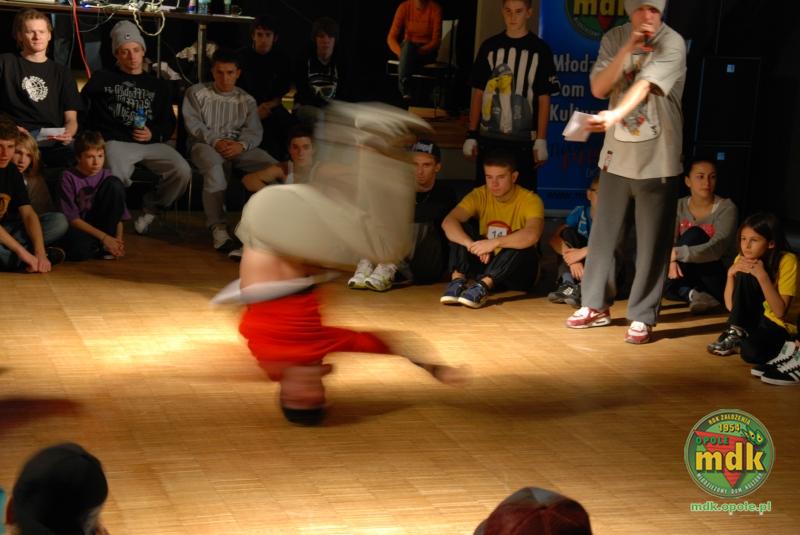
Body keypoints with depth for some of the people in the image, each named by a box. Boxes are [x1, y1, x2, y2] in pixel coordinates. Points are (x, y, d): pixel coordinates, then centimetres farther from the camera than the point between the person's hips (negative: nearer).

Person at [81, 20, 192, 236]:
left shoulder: (159, 85, 23)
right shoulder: (102, 79, 15)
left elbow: (169, 124, 18)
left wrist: (153, 134, -3)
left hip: (151, 144, 3)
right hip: (116, 142, -3)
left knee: (182, 171, -25)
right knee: (116, 180, -37)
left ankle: (151, 208, 3)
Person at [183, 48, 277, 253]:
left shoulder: (246, 100, 19)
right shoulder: (196, 93, 13)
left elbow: (254, 130, 6)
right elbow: (193, 123, 0)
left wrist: (241, 145, -17)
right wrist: (215, 141, -17)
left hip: (239, 146, 3)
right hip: (205, 144, -3)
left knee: (274, 167, -25)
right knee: (213, 166, -41)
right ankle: (218, 228, -42)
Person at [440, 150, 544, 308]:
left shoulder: (530, 200, -16)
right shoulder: (480, 195, -7)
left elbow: (532, 235, -36)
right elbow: (448, 222, -22)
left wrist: (495, 242, -47)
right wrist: (472, 245, -39)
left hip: (518, 272, -3)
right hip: (486, 265, 3)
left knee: (523, 245, -33)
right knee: (460, 230, -15)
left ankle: (483, 286, -46)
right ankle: (458, 280, -32)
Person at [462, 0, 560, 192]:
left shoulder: (539, 49, 0)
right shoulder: (490, 46, 7)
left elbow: (544, 98, -1)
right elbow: (478, 92, 9)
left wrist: (541, 140, -7)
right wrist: (471, 135, 3)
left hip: (523, 140, -2)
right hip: (489, 137, 2)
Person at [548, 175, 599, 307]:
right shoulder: (580, 212, -3)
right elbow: (554, 238, -12)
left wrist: (584, 252, -34)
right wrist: (572, 257, -30)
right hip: (580, 267, 3)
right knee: (568, 233, -15)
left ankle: (582, 288, -38)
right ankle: (568, 284, -30)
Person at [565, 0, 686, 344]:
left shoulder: (673, 44, -12)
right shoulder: (614, 39, 3)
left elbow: (645, 85, -27)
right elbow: (598, 89, -6)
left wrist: (614, 116, -43)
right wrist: (627, 48, -16)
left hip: (657, 158, -4)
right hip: (617, 153, 4)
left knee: (652, 241, -1)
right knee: (603, 233, 10)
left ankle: (641, 317, 8)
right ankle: (596, 305, 24)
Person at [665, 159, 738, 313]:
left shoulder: (726, 208, -13)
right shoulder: (680, 206, 2)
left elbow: (716, 249, -27)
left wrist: (678, 253, -40)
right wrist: (671, 261, -32)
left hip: (716, 279, -3)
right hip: (689, 276, 3)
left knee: (694, 234, -27)